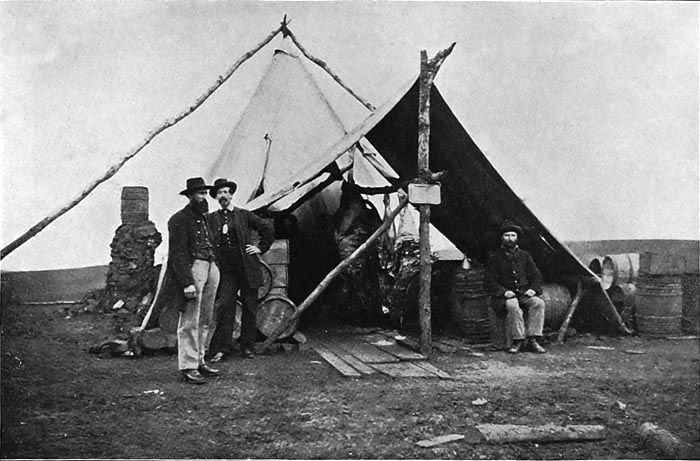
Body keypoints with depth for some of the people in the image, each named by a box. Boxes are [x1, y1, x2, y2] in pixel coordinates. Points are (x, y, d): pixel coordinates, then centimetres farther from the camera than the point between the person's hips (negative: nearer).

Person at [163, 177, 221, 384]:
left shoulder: (204, 218, 20)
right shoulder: (179, 220, -6)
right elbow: (177, 254, -12)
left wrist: (215, 270, 11)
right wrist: (186, 283, -19)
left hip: (211, 268, 8)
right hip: (192, 268, -8)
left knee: (206, 320, 11)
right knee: (190, 322, -5)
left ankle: (199, 361, 20)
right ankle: (188, 367, 1)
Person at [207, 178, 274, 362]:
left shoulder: (244, 215, 7)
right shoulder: (210, 218, 9)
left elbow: (268, 229, 12)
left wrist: (260, 248, 6)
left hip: (247, 268, 0)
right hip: (225, 270, 0)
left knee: (249, 308, 4)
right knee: (224, 307, -9)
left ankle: (248, 347, 14)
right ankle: (221, 348, -3)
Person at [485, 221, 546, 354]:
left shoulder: (525, 255, 15)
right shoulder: (495, 258, 6)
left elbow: (536, 275, 15)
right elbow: (489, 280, 0)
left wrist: (533, 289, -5)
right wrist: (504, 291, -15)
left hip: (524, 294, 3)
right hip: (505, 296, -3)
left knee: (538, 303, -27)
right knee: (513, 305, -36)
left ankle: (532, 339, -26)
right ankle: (518, 341, -26)